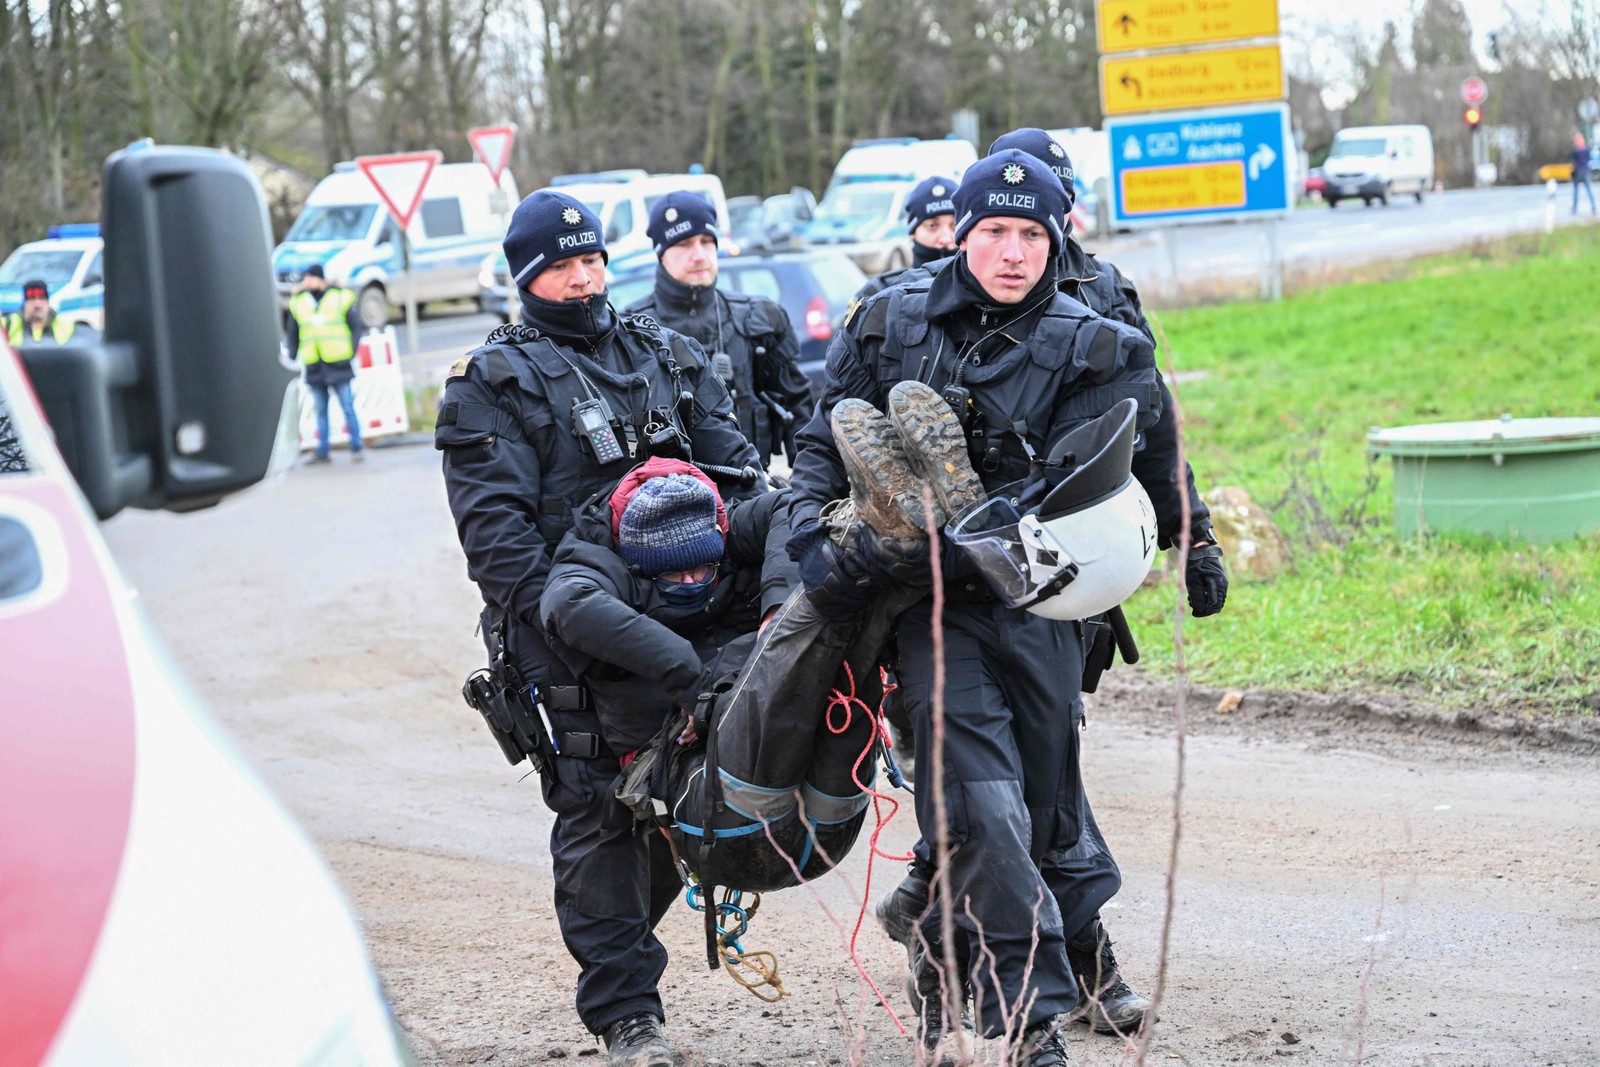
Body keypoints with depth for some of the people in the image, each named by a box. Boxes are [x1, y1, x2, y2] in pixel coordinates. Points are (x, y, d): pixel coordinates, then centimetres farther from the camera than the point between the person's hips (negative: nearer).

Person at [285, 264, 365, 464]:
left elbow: (356, 326, 4)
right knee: (320, 411, 6)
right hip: (314, 367, 3)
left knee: (347, 408, -2)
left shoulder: (341, 298, -1)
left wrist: (350, 353, -5)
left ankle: (356, 448, 6)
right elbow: (293, 333, 15)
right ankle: (322, 452, 9)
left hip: (338, 364, -3)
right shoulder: (298, 302, 7)